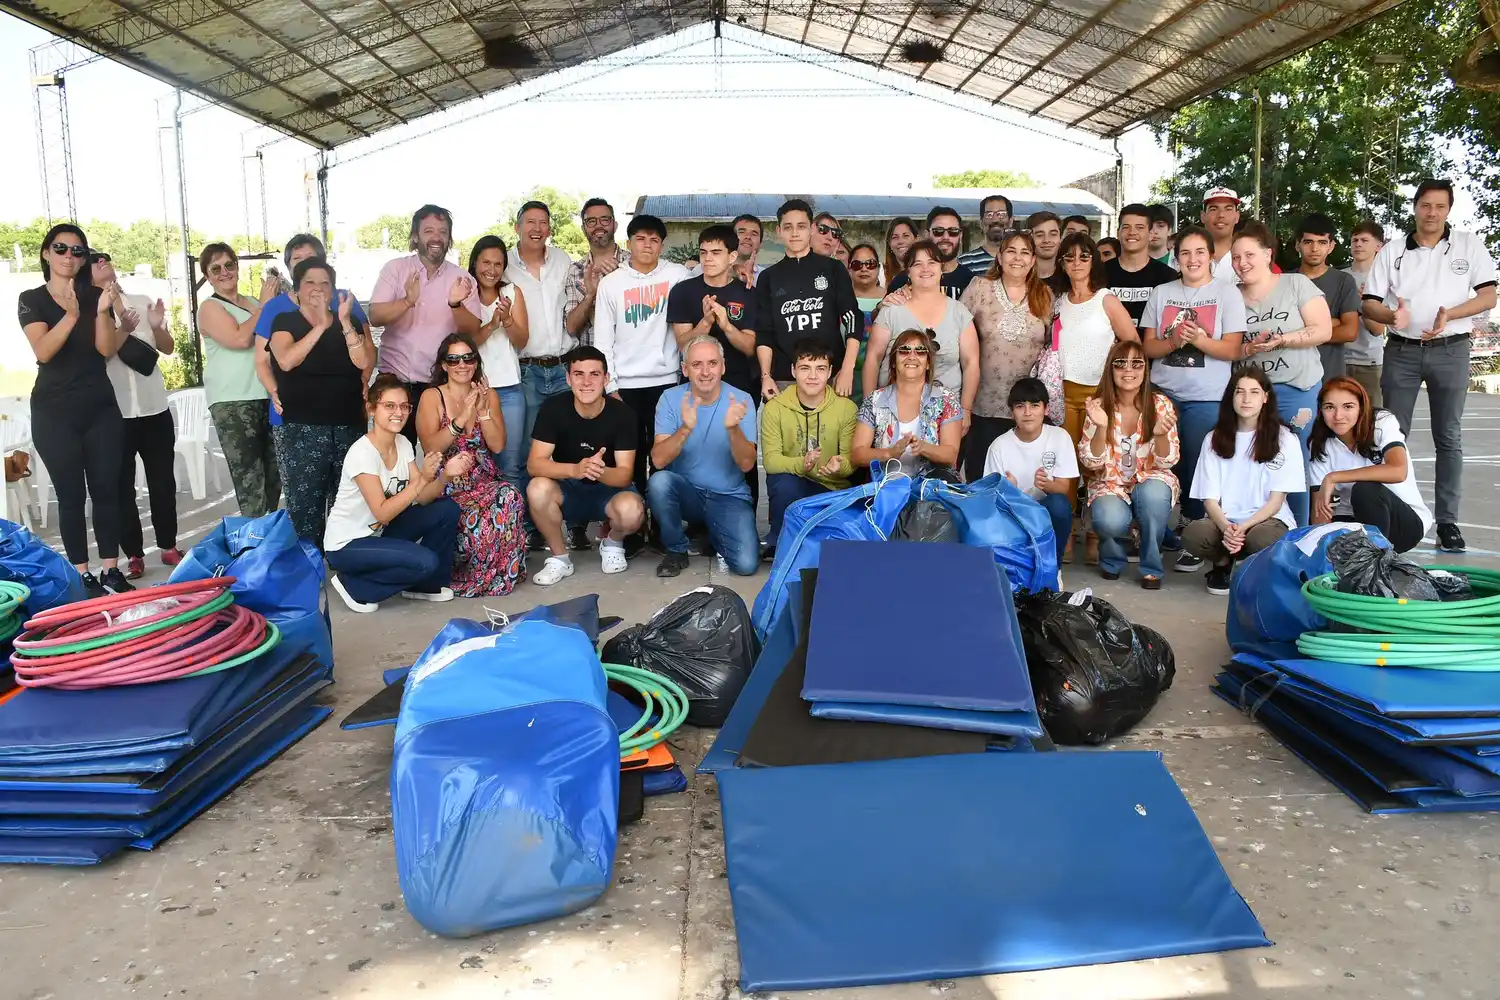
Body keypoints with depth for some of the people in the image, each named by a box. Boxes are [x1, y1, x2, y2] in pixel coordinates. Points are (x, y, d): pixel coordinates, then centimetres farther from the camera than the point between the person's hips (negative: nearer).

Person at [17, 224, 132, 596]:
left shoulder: (96, 296, 6)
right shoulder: (31, 300, 0)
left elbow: (107, 349, -5)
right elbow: (43, 351, -15)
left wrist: (103, 311, -23)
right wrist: (71, 315, -31)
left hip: (101, 408, 2)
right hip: (54, 413, -2)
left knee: (106, 490, 2)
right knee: (72, 495, 0)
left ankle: (112, 572, 8)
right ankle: (83, 577, 5)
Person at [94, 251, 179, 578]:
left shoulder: (143, 302, 7)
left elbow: (167, 348, 10)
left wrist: (157, 327, -11)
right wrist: (123, 331, -27)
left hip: (155, 407, 3)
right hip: (115, 412, -3)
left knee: (163, 482, 9)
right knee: (123, 486, 2)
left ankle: (168, 546, 21)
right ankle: (134, 554, 9)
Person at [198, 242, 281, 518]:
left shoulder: (254, 303, 17)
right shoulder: (210, 307, 0)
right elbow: (240, 339, -16)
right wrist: (264, 305, -5)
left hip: (267, 397, 6)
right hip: (232, 402, -6)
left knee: (275, 475, 8)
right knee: (249, 481, -12)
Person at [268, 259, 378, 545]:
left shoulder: (349, 322, 13)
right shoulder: (285, 321, 6)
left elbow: (364, 361, -4)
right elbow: (286, 361, -14)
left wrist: (345, 322, -13)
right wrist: (321, 325, -15)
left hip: (350, 425, 3)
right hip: (303, 428, -3)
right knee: (305, 504, -6)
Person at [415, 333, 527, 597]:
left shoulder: (488, 395, 11)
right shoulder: (431, 397, 0)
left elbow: (497, 446, 1)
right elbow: (430, 449, -13)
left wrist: (483, 410, -10)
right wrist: (463, 417, -20)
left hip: (484, 481, 3)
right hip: (446, 485, -3)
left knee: (510, 498, -32)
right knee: (474, 522, -34)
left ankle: (500, 574, -12)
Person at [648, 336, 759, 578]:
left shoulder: (740, 400, -9)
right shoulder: (671, 398, -9)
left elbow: (746, 464, -17)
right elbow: (658, 461, -19)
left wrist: (733, 428, -36)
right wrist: (685, 429, -36)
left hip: (729, 497, 0)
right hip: (686, 492, 1)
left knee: (746, 564, -22)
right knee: (659, 482, -33)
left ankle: (713, 535, 14)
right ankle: (676, 550, -6)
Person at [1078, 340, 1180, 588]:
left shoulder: (1160, 404, -8)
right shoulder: (1098, 405, -8)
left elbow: (1167, 462, -9)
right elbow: (1091, 463, -12)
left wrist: (1161, 435, -29)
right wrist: (1101, 428, -29)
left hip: (1150, 482, 1)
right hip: (1110, 485, -1)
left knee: (1151, 494, -35)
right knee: (1110, 520, -33)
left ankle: (1151, 567, -10)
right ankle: (1112, 559, 5)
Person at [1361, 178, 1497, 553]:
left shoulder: (1469, 245, 4)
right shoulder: (1392, 251, 6)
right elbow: (1370, 304, 2)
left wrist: (1449, 315, -18)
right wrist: (1393, 315, -20)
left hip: (1450, 351, -1)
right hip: (1402, 351, 1)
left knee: (1448, 438, 4)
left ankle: (1448, 521, 8)